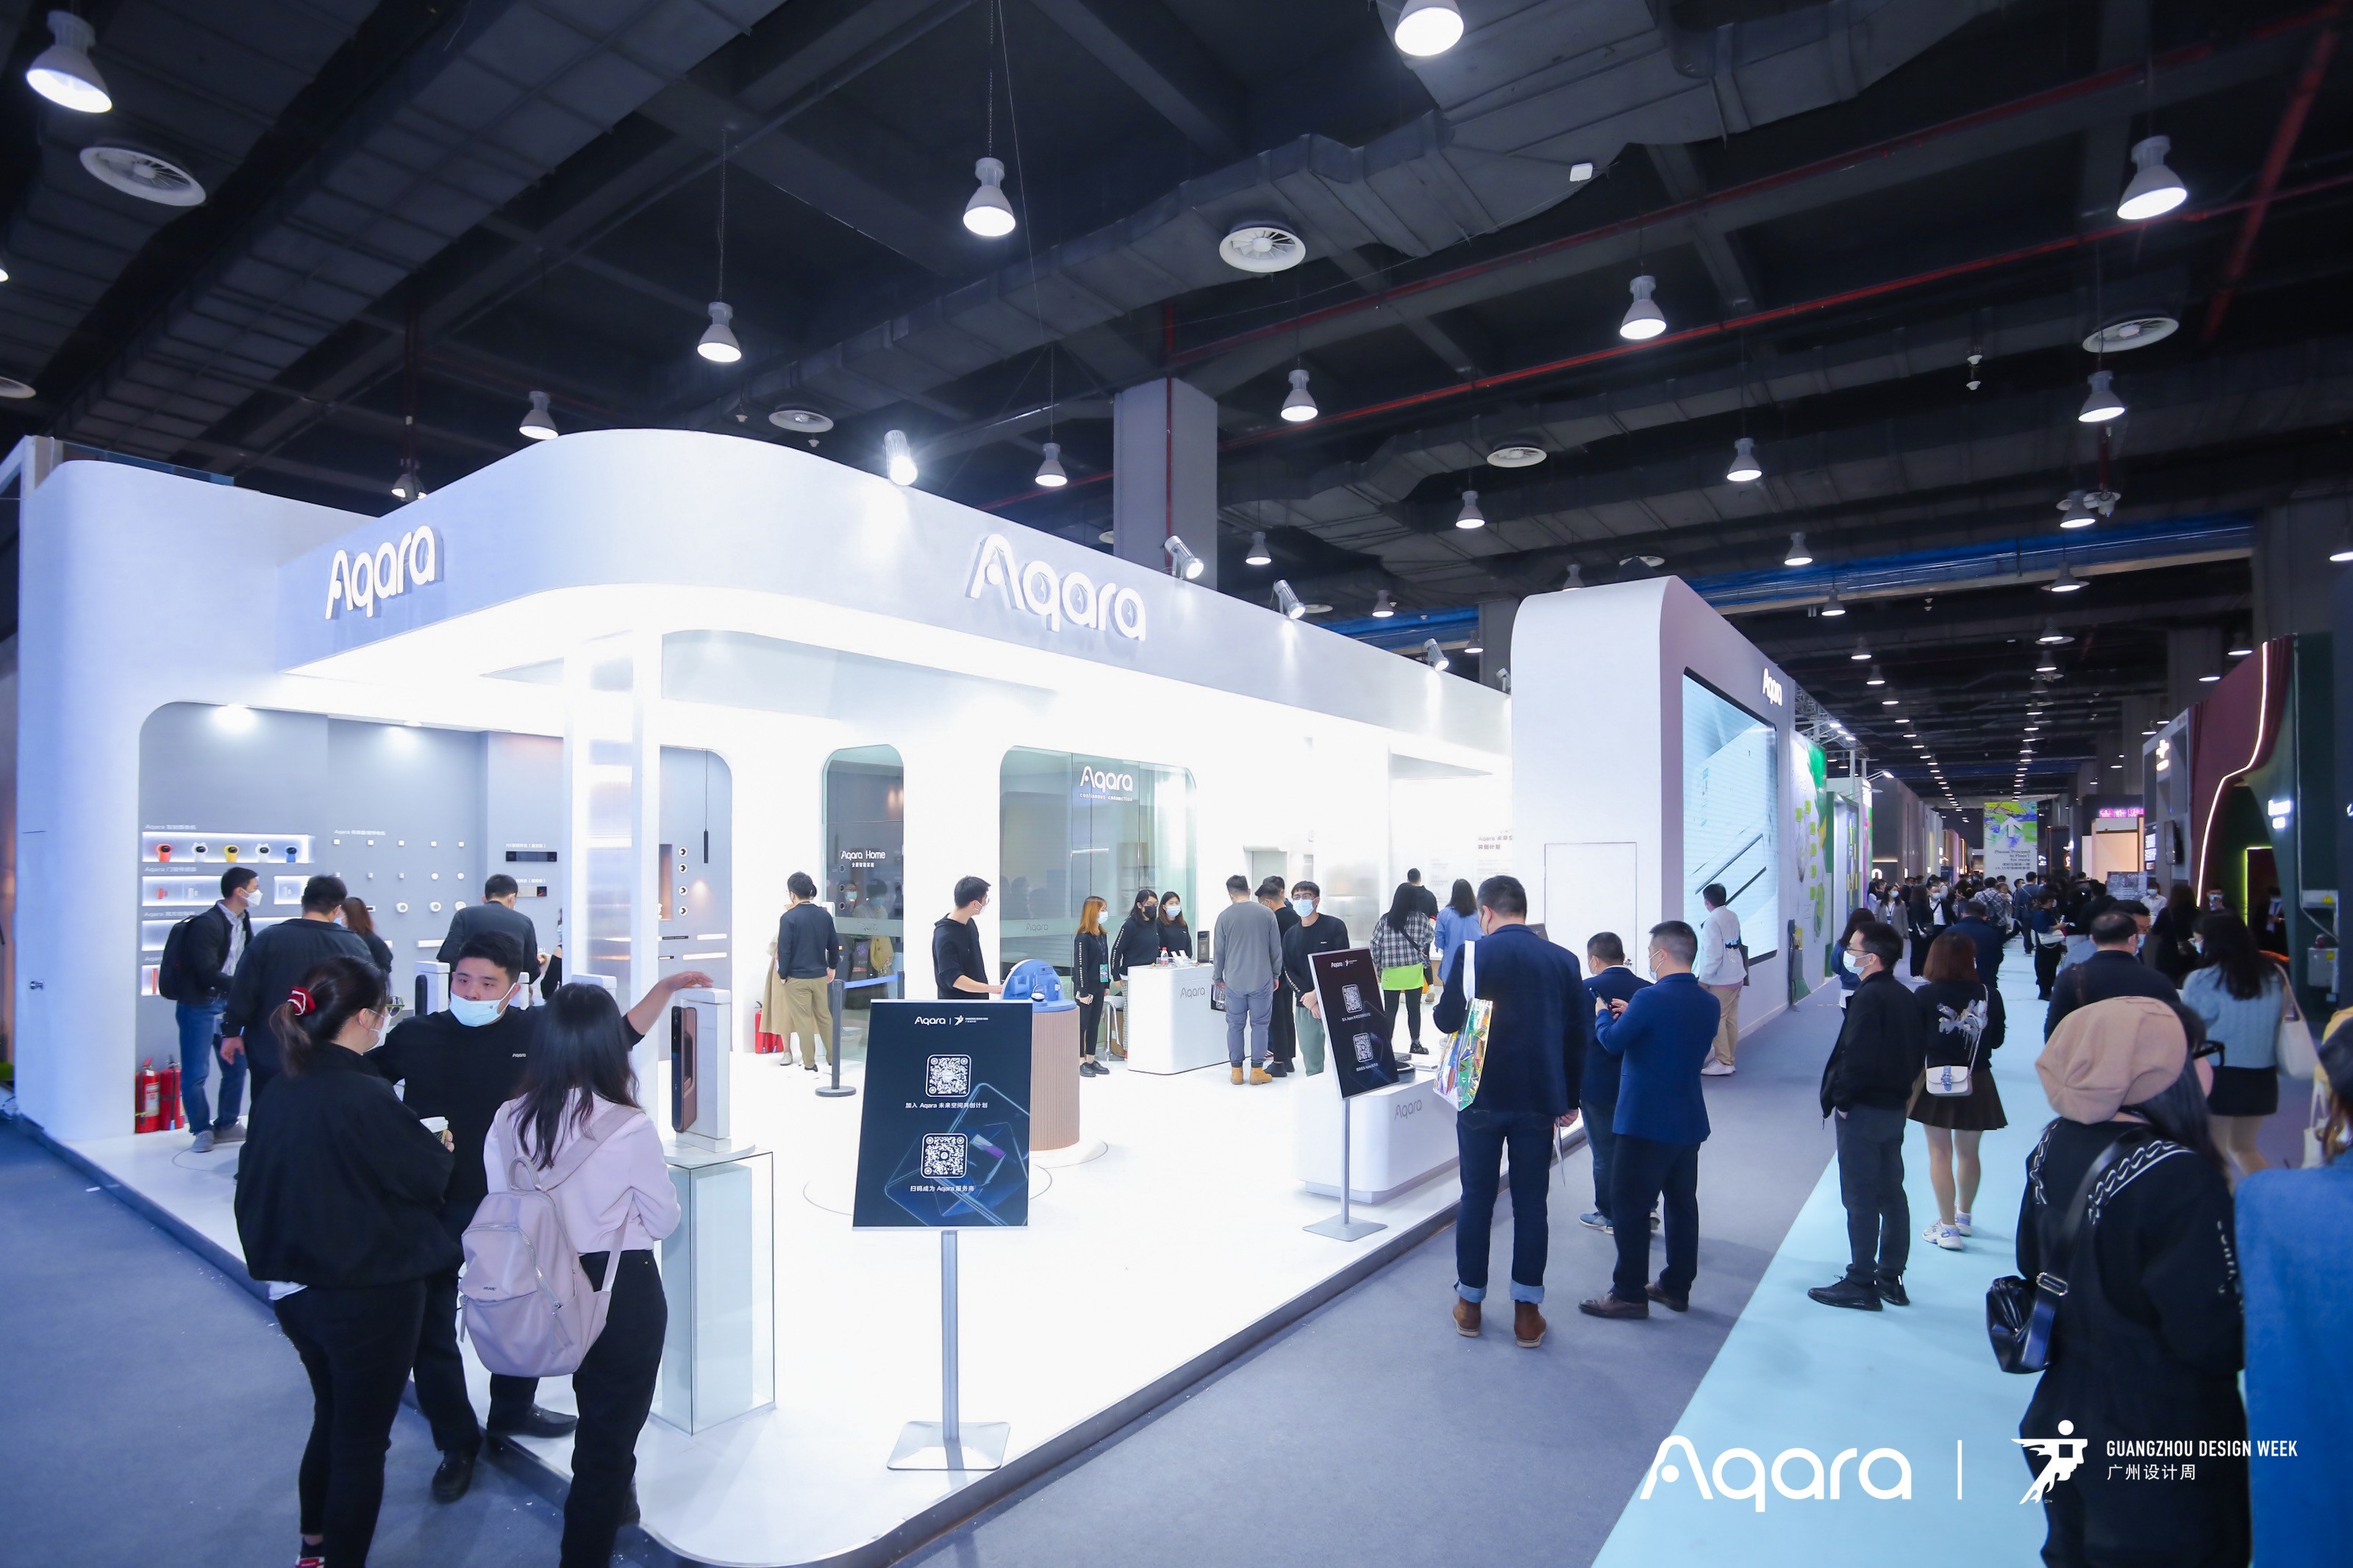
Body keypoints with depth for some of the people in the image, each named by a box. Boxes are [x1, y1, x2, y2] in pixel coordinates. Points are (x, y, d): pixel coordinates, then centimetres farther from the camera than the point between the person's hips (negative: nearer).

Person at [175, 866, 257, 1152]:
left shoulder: (242, 920, 6)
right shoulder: (207, 924, -19)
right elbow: (209, 974, -23)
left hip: (227, 1003, 8)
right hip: (199, 1007, -8)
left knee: (236, 1067, 12)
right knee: (196, 1074, -1)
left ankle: (226, 1126, 24)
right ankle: (202, 1130, 14)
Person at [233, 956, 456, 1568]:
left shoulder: (275, 1097, -2)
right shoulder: (365, 1097, -25)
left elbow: (255, 1185, 7)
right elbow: (428, 1174, -16)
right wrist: (444, 1147, 6)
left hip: (295, 1287, 8)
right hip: (369, 1295, -8)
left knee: (332, 1419, 27)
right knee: (362, 1439, 10)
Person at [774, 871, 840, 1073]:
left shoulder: (788, 918, -14)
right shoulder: (824, 914, 2)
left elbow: (784, 949, -13)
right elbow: (834, 944, 10)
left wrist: (782, 973, -1)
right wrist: (832, 967, 22)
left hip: (797, 978, -5)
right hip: (820, 975, 5)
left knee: (803, 1020, 4)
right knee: (825, 1016, 16)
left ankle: (809, 1063, 10)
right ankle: (833, 1057, 21)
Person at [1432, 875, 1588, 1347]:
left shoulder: (1475, 954, -9)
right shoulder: (1563, 960, 1)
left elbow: (1447, 1019, -5)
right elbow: (1579, 1034, 5)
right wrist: (1570, 1099, 14)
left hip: (1483, 1096, -2)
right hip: (1540, 1100, 2)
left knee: (1477, 1199, 10)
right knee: (1531, 1204, 9)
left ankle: (1470, 1303, 20)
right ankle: (1527, 1313, 15)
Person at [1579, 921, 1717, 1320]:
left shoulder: (1650, 998, -20)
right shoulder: (1710, 1003, 4)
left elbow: (1612, 1042, -10)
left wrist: (1604, 1017, 10)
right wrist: (1632, 1015, 12)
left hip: (1646, 1122, -8)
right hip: (1689, 1121, 8)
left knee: (1630, 1205, 1)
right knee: (1682, 1203, 16)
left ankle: (1630, 1293, 7)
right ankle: (1677, 1287, 26)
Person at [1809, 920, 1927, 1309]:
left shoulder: (1868, 997, -21)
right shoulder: (1905, 996, 8)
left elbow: (1857, 1056, -25)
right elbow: (1918, 1054, 15)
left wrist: (1840, 1099, -14)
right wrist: (1900, 1089, 17)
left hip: (1863, 1111, -9)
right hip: (1894, 1108, 9)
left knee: (1860, 1199, -1)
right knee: (1891, 1193, 16)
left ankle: (1861, 1284, 7)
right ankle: (1891, 1279, 25)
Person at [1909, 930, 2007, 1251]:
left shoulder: (1925, 995, -15)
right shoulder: (1990, 995, -10)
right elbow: (1997, 1040, 1)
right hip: (1977, 1084, 3)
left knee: (1940, 1154, 7)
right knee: (1969, 1153, 18)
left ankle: (1948, 1227, 10)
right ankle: (1963, 1216, 37)